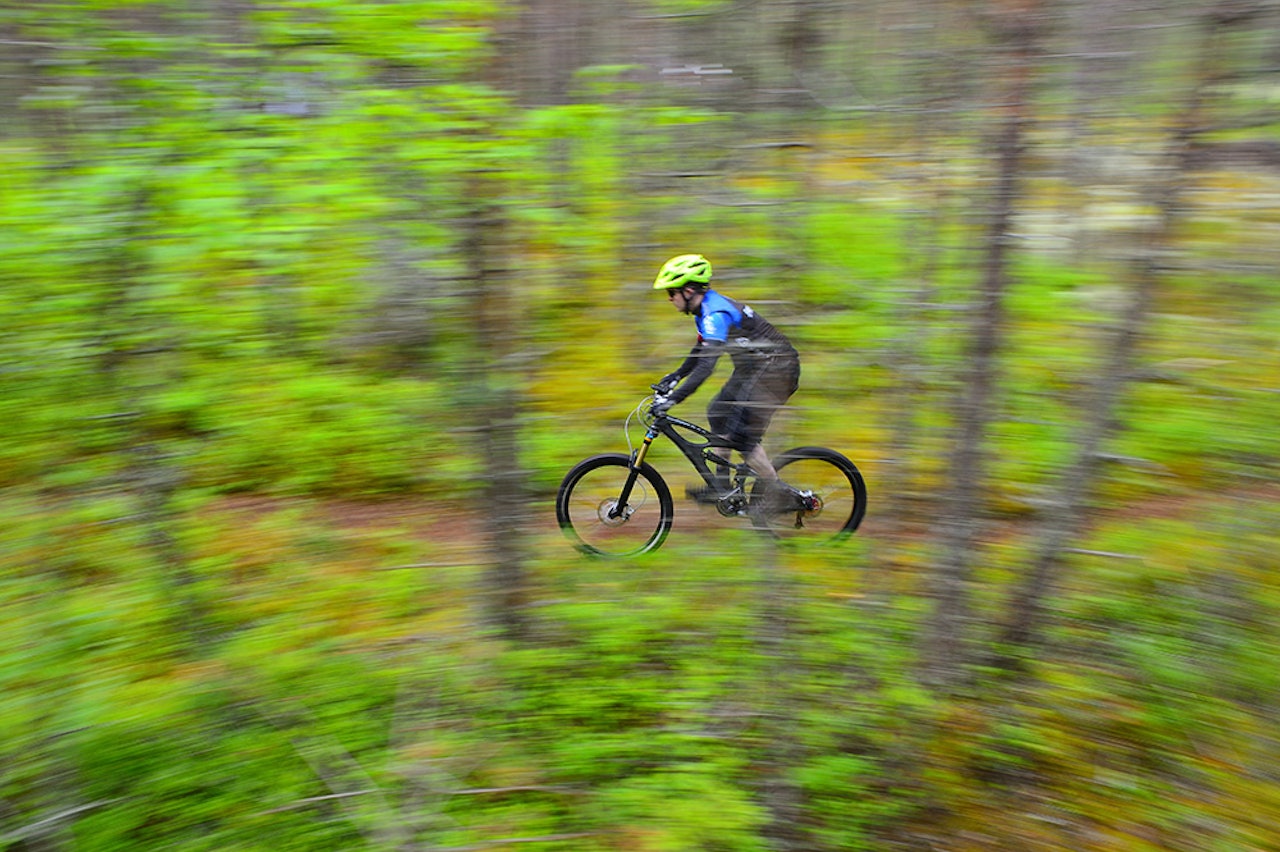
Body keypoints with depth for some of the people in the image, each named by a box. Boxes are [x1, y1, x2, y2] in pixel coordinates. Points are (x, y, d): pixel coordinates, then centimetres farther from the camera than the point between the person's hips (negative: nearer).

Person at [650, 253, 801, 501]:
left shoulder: (715, 314, -24)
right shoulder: (705, 310, 8)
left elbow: (706, 365, -32)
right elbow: (701, 351, 23)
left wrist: (673, 398, -34)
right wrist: (675, 376, 19)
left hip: (777, 369, -11)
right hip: (755, 368, 11)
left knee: (742, 436, -13)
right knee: (718, 413, 13)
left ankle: (781, 495, 0)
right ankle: (722, 486, 18)